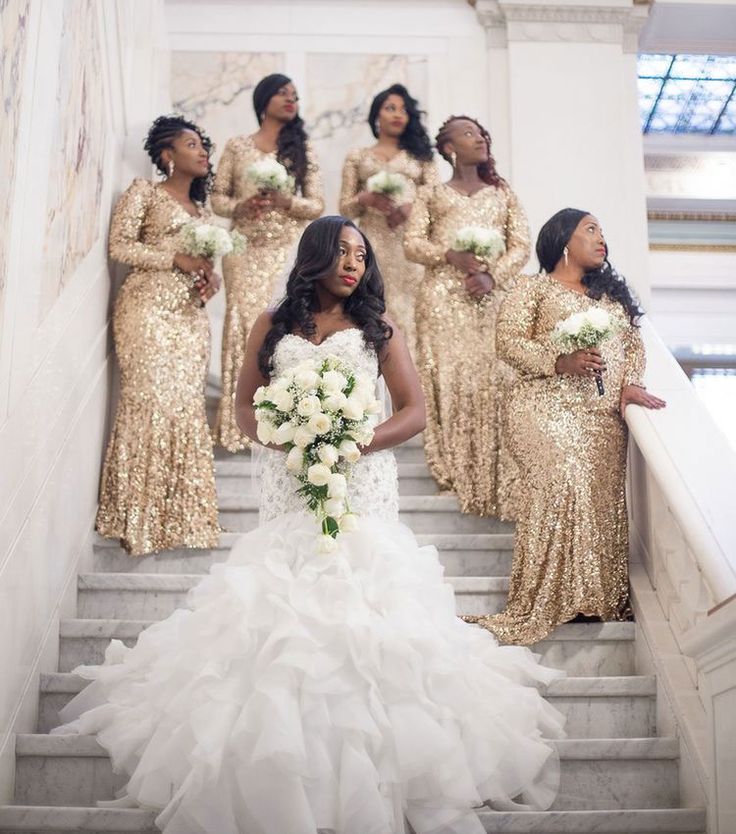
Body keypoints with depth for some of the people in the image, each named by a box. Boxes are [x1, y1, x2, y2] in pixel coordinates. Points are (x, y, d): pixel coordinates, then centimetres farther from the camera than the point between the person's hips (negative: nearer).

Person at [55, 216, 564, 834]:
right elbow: (246, 407, 13)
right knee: (284, 607, -9)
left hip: (363, 487, -1)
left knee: (360, 599, -15)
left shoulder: (377, 327, 11)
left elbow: (414, 411, 5)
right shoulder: (273, 326, 15)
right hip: (290, 486, 1)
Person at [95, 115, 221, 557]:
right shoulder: (144, 192, 2)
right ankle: (140, 518, -7)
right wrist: (176, 258, -13)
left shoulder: (202, 208, 21)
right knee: (153, 401, -13)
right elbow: (119, 245, -7)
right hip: (150, 308, -6)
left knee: (186, 406, 1)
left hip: (191, 315, 6)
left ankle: (180, 515, 6)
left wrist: (212, 277, -1)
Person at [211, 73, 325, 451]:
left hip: (289, 251, 0)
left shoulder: (302, 149, 8)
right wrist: (238, 207, -13)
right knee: (245, 326, -5)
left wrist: (286, 200, -14)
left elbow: (318, 205, 5)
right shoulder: (236, 147, 8)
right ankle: (242, 421, 1)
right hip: (246, 250, 0)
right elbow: (217, 196, 8)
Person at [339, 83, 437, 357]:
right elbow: (345, 207, 12)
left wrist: (412, 207, -12)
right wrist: (366, 198, -9)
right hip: (373, 243, 0)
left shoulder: (420, 155, 18)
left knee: (408, 310, -8)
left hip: (412, 243, 0)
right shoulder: (357, 157, 16)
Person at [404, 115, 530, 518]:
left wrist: (492, 275, -9)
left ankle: (495, 478, -3)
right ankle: (454, 469, 0)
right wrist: (451, 256, -12)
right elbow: (413, 242, 5)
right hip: (443, 295, -1)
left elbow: (521, 245, 9)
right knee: (448, 377, -5)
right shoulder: (431, 194, 15)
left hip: (491, 295, 1)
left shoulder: (503, 193, 19)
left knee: (492, 378, -6)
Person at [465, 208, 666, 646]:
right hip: (549, 408, -5)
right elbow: (509, 340, -1)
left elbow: (634, 343, 21)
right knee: (562, 485, -24)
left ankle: (603, 599, -2)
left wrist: (630, 383, 1)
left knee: (605, 498, -7)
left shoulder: (613, 292, 28)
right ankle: (542, 604, -19)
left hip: (605, 414, 6)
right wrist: (560, 362, -14)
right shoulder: (533, 288, 11)